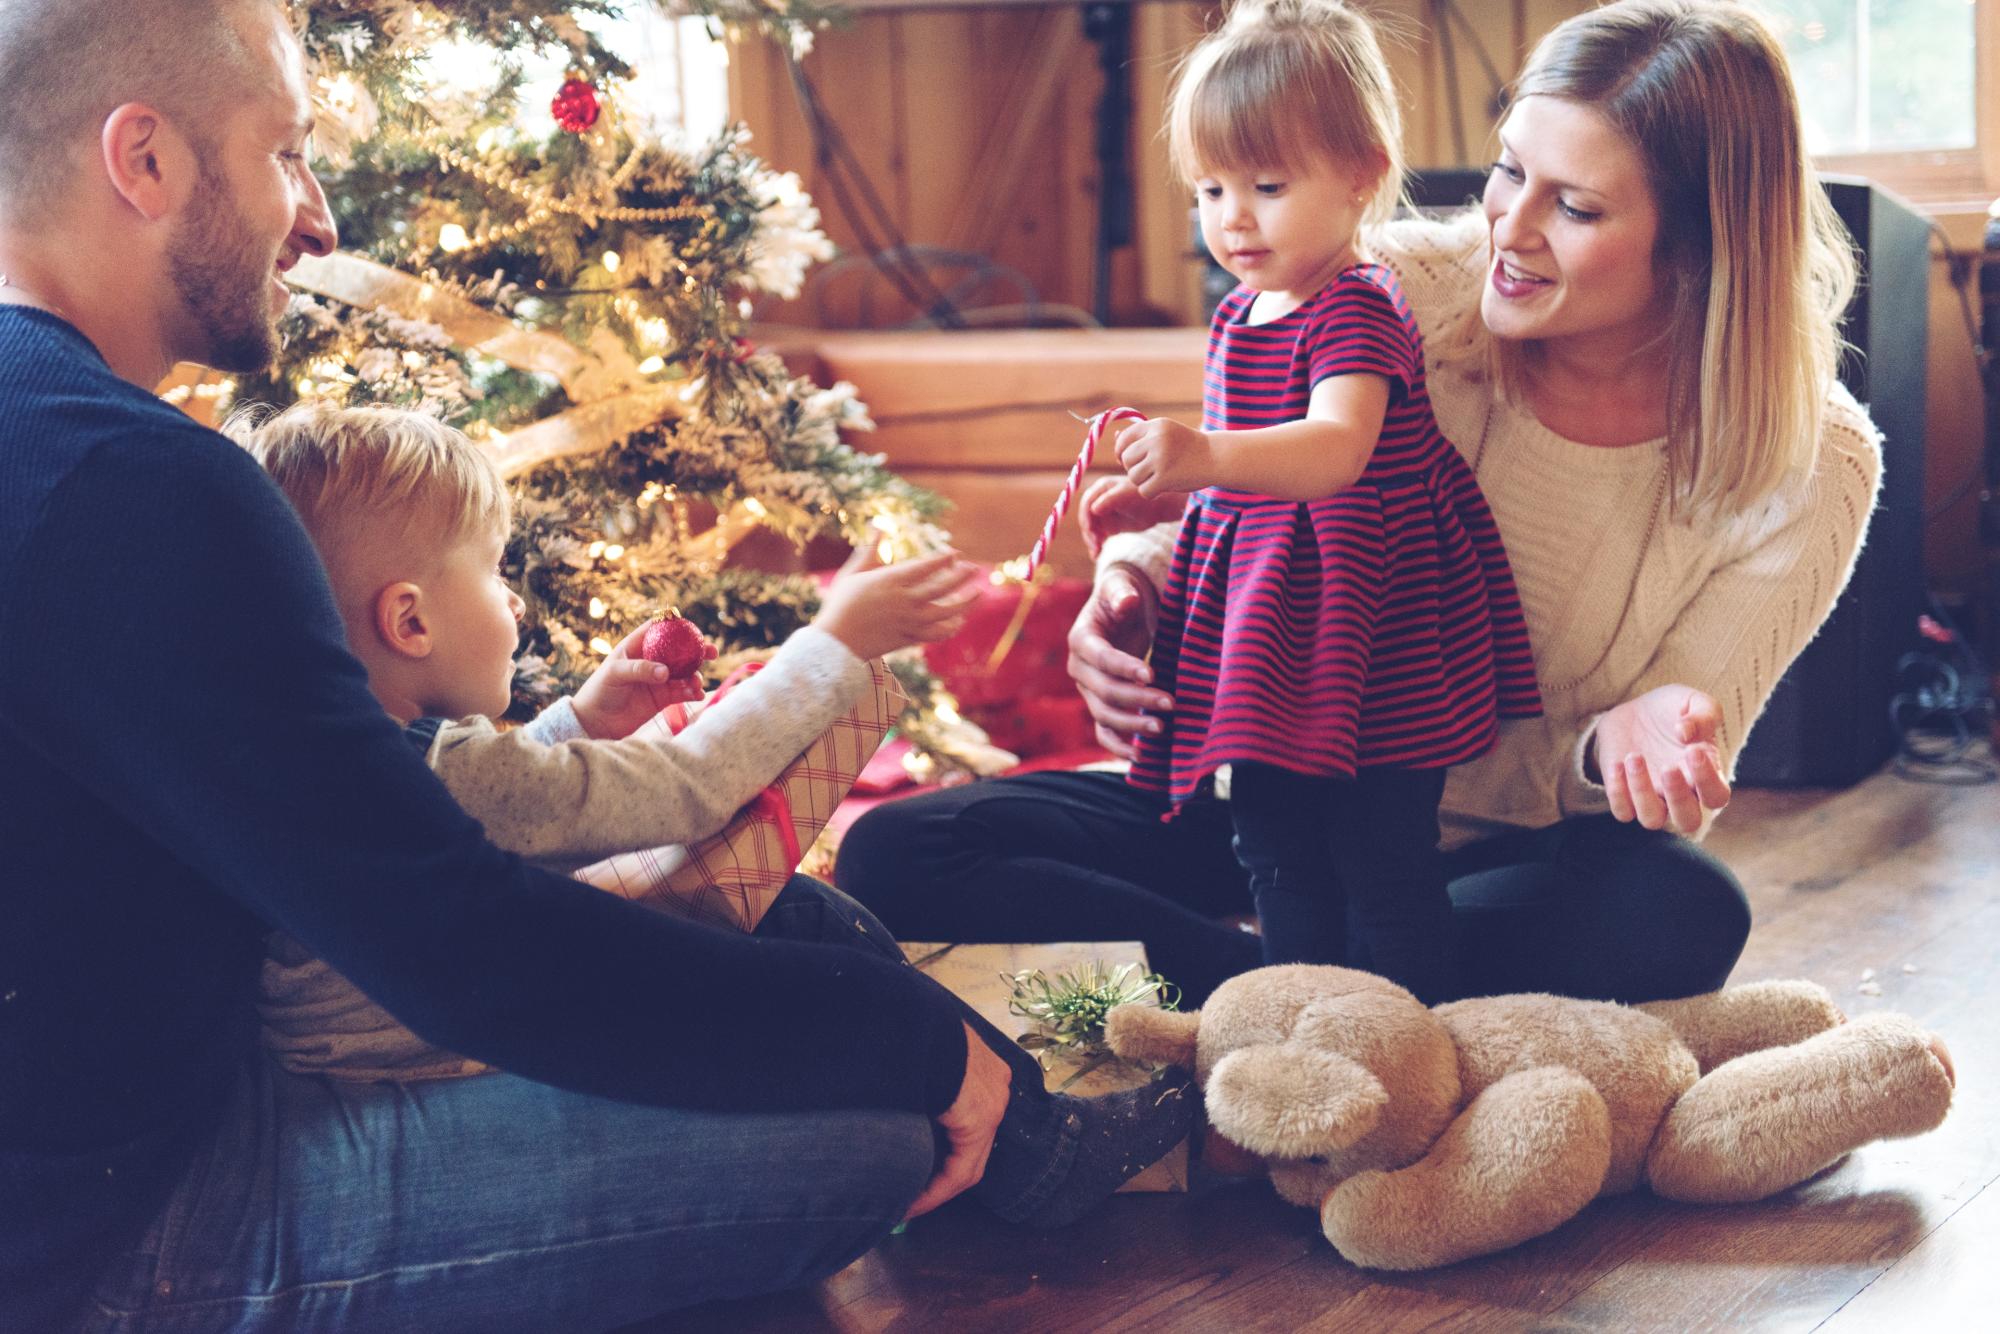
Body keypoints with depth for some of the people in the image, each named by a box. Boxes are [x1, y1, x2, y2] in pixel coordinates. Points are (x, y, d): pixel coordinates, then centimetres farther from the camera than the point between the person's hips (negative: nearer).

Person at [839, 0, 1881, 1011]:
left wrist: (1624, 742, -35)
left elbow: (1662, 796, -10)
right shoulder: (1398, 293, -12)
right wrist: (1136, 580, -23)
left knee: (1685, 916, -38)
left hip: (1513, 850, -1)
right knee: (894, 856, -17)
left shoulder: (1812, 467, -13)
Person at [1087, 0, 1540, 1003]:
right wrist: (1157, 496, 13)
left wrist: (1206, 457, -49)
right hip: (1266, 631, 9)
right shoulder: (1242, 314, 13)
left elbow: (1335, 449, -34)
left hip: (1364, 639, -9)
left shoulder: (1356, 311, -16)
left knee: (1380, 861, -3)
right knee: (1275, 854, 15)